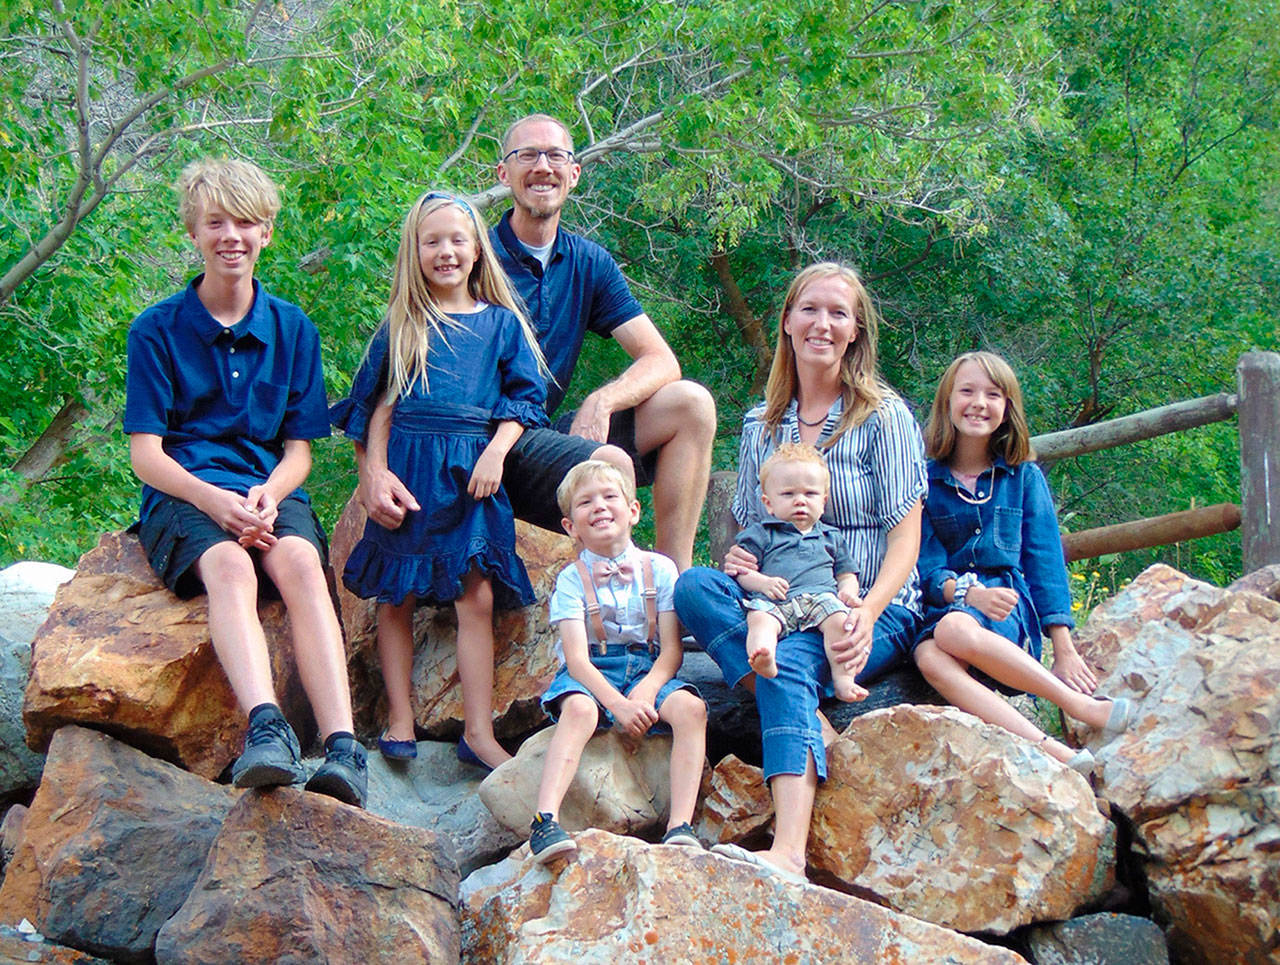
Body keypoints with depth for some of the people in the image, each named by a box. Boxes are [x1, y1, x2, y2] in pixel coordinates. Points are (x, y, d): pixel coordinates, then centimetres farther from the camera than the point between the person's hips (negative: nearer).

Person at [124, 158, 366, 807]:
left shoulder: (293, 328, 13)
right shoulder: (157, 329, 6)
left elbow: (299, 448, 12)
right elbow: (146, 453, 0)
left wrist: (268, 494, -11)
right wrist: (214, 501, -19)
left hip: (270, 490, 2)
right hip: (184, 493, -2)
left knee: (299, 561, -33)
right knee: (230, 566, -36)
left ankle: (342, 748, -48)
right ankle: (266, 728, -58)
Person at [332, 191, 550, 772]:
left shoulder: (501, 322, 11)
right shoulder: (402, 326, 9)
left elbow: (522, 398, 9)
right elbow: (379, 405, 7)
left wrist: (496, 451, -7)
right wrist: (377, 473, -4)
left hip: (471, 471, 0)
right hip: (407, 467, 0)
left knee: (476, 596, -7)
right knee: (397, 598, 2)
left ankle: (478, 733, -4)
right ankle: (399, 722, 11)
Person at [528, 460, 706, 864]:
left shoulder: (659, 569, 5)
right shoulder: (571, 578, -1)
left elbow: (671, 649, -1)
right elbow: (577, 657, -11)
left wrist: (646, 692, -21)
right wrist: (618, 705, -27)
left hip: (648, 669, 2)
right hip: (591, 675, -2)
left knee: (690, 707, -28)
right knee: (579, 709, -36)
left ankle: (680, 826, -32)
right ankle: (545, 820, -46)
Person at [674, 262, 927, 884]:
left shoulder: (884, 416, 1)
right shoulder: (760, 425, 14)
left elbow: (905, 538, -4)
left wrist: (867, 612, -22)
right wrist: (739, 560, -5)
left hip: (875, 611, -5)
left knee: (790, 662, -36)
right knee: (693, 586, -24)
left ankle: (788, 854, -52)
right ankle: (809, 723, -34)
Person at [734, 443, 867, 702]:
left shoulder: (831, 537, 30)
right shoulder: (760, 534, 20)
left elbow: (846, 574, 30)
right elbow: (743, 572, 12)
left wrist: (848, 590, 6)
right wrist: (763, 583, -10)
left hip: (821, 596, 2)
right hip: (774, 602, -2)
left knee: (838, 620, -30)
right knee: (759, 620, -36)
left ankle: (843, 678, -33)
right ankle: (764, 662, -63)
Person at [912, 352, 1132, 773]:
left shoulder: (1024, 477, 11)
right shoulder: (926, 480, 9)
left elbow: (1045, 561, 8)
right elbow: (925, 565, 3)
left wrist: (1064, 649, 0)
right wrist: (966, 591, -20)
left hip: (1012, 608, -1)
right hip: (945, 606, 1)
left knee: (954, 631, -37)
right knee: (929, 659, -36)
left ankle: (1080, 705, -31)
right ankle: (1053, 752, -43)